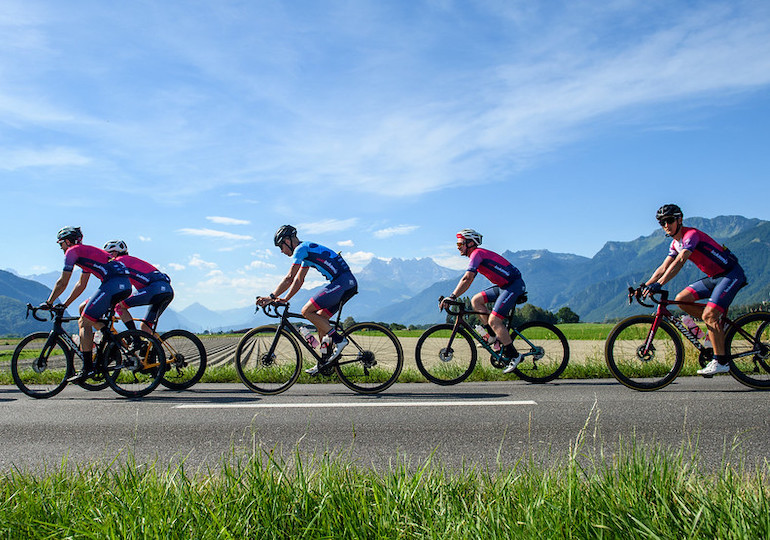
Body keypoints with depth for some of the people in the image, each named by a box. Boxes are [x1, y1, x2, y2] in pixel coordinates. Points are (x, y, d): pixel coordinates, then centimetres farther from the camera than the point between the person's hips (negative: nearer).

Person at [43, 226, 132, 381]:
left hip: (113, 283, -9)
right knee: (83, 309, 22)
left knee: (84, 322, -4)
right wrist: (64, 305, 36)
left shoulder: (72, 251, 5)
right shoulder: (86, 251, 32)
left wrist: (48, 303, 14)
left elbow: (62, 283, 3)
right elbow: (81, 284, 35)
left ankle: (88, 368, -6)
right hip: (125, 284, 9)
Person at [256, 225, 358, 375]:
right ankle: (325, 362, 15)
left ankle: (338, 340, -7)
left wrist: (271, 297, -9)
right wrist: (284, 299, 21)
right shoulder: (306, 250, 25)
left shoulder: (301, 249, -6)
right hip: (349, 283, 10)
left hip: (343, 282, -10)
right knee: (320, 318, 12)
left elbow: (289, 278, -13)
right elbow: (298, 281, 27)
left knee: (307, 311, -10)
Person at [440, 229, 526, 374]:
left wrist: (451, 297, -25)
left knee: (493, 320, -14)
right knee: (476, 300, 3)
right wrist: (452, 297, 11)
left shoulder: (477, 253, -14)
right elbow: (468, 282, 18)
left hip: (514, 285, -10)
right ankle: (495, 335, 6)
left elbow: (467, 279, -26)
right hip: (503, 286, 10)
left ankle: (514, 356, -4)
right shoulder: (476, 255, 16)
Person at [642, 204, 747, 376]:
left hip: (731, 274, -9)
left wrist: (658, 284, -43)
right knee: (681, 299, -6)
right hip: (714, 277, 9)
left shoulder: (691, 234, -21)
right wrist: (646, 285, -8)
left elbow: (679, 262, -34)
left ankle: (720, 362, -10)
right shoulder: (675, 244, 7)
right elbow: (663, 267, 5)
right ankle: (717, 324, 9)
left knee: (708, 314, -20)